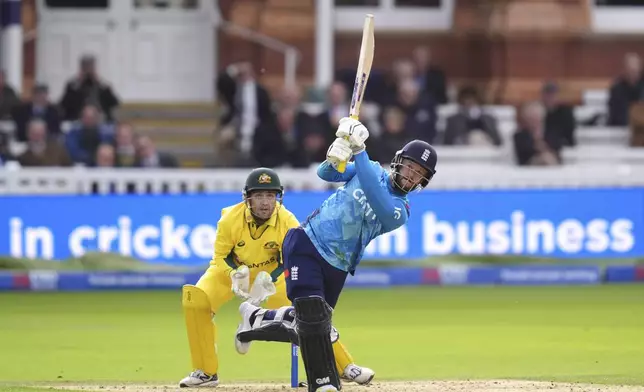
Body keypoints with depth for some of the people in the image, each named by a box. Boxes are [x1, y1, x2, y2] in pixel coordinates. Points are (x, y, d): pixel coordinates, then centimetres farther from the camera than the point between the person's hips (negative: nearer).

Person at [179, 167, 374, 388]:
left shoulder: (288, 222, -27)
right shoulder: (230, 219, -28)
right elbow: (221, 256, -15)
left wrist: (269, 280, -38)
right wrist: (235, 275, -36)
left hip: (273, 273, 0)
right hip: (231, 269, 0)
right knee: (195, 299, -23)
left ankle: (344, 366, 2)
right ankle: (206, 372, -10)